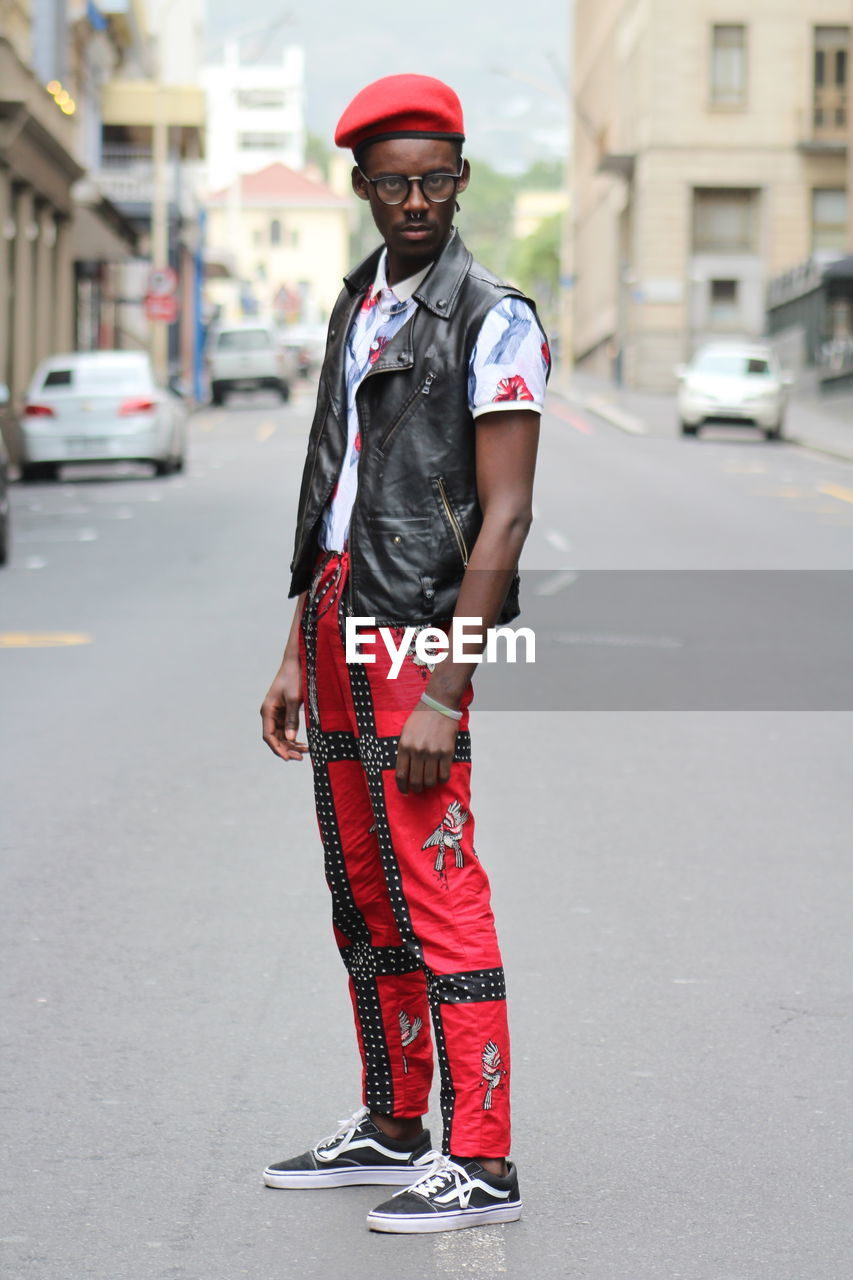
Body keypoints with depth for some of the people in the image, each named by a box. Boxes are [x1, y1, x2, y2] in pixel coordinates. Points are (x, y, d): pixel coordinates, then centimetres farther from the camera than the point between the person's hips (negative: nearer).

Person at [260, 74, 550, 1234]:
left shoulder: (492, 321, -9)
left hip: (416, 634, -8)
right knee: (362, 897, 13)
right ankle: (392, 1129, 24)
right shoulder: (360, 306, 16)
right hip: (339, 622, 8)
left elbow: (505, 519, -15)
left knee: (438, 899, -8)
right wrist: (297, 655, 16)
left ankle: (481, 1163, -3)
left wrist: (443, 697, -19)